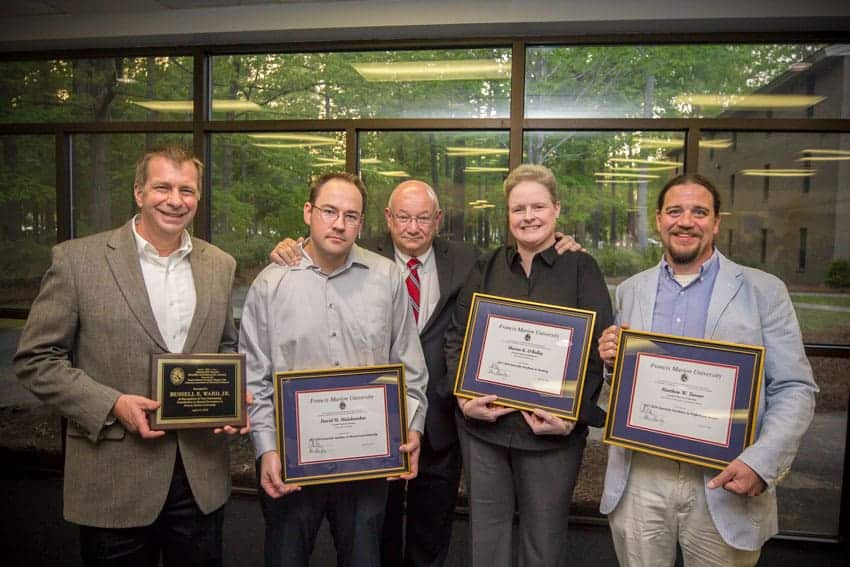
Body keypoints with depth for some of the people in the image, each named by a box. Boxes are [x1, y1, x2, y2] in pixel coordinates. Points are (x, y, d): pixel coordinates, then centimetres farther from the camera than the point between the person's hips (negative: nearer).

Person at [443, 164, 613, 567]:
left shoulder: (581, 269, 0)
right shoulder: (487, 269, 8)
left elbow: (599, 350, -5)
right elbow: (457, 338, 6)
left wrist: (572, 415, -15)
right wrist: (465, 398, -8)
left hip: (550, 431, -2)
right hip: (482, 426, 3)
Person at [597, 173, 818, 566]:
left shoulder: (763, 291, -1)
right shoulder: (630, 291, 8)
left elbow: (795, 389, -3)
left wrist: (761, 462, -17)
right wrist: (611, 358, -7)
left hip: (723, 483, -2)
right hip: (639, 479, 2)